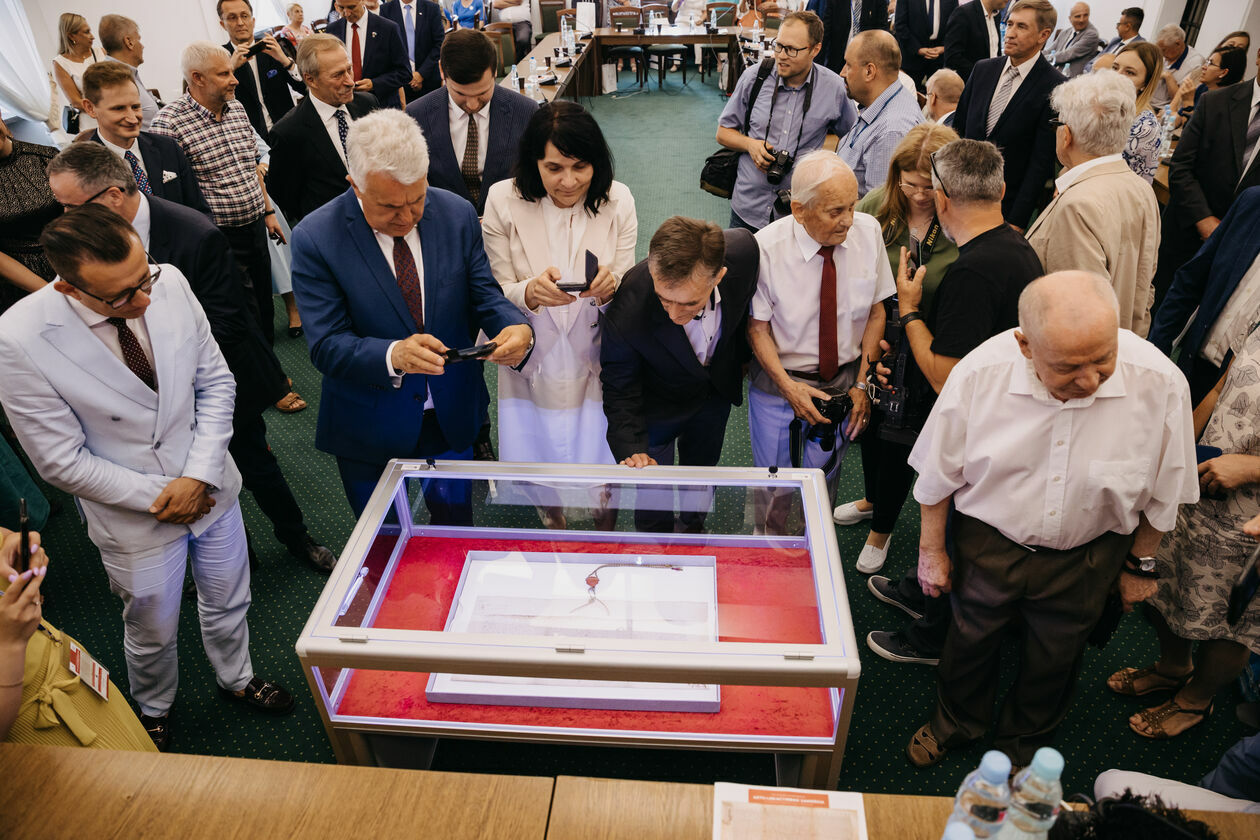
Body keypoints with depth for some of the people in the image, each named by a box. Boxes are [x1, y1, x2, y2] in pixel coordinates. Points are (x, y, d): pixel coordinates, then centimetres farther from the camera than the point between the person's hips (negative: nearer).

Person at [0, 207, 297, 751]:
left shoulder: (169, 282, -17)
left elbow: (215, 381, -6)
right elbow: (63, 462, -18)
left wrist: (199, 476, -14)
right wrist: (159, 495, -15)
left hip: (210, 487, 3)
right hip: (135, 514, -3)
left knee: (227, 600, 25)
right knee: (152, 631, 21)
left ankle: (236, 677, 55)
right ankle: (153, 710, 53)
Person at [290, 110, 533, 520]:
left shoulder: (457, 214, -8)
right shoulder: (315, 239, -17)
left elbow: (483, 294, -4)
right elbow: (326, 345, -20)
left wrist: (517, 329, -27)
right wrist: (393, 355, -40)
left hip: (452, 414, 3)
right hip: (369, 427, -2)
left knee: (456, 521, 23)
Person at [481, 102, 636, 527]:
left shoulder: (617, 200, -8)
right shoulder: (503, 200, -12)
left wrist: (610, 287, -31)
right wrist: (530, 292, -33)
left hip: (596, 364, 1)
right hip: (533, 365, 0)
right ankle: (553, 526, 52)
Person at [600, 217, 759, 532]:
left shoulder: (743, 249, -34)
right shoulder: (625, 314, -43)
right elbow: (620, 393, -23)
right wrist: (632, 450, -37)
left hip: (716, 391, 3)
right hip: (657, 405, -3)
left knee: (701, 468, 28)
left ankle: (690, 530, 57)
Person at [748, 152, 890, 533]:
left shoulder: (868, 231, -11)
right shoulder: (766, 247, -21)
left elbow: (876, 310, -2)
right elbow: (757, 326, -12)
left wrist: (864, 382, -8)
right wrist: (788, 387, -21)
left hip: (844, 382, 2)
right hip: (779, 383, -2)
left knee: (824, 482, 18)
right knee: (774, 488, 13)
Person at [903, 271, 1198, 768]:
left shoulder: (1160, 384, -25)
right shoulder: (979, 373, -26)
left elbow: (1162, 493, -6)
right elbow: (939, 472, -10)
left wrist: (1138, 566, 5)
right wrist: (931, 549, -1)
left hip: (1085, 557, 1)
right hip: (988, 542, 0)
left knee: (1053, 660, 22)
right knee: (971, 638, 21)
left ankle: (1024, 742, 53)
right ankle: (956, 721, 53)